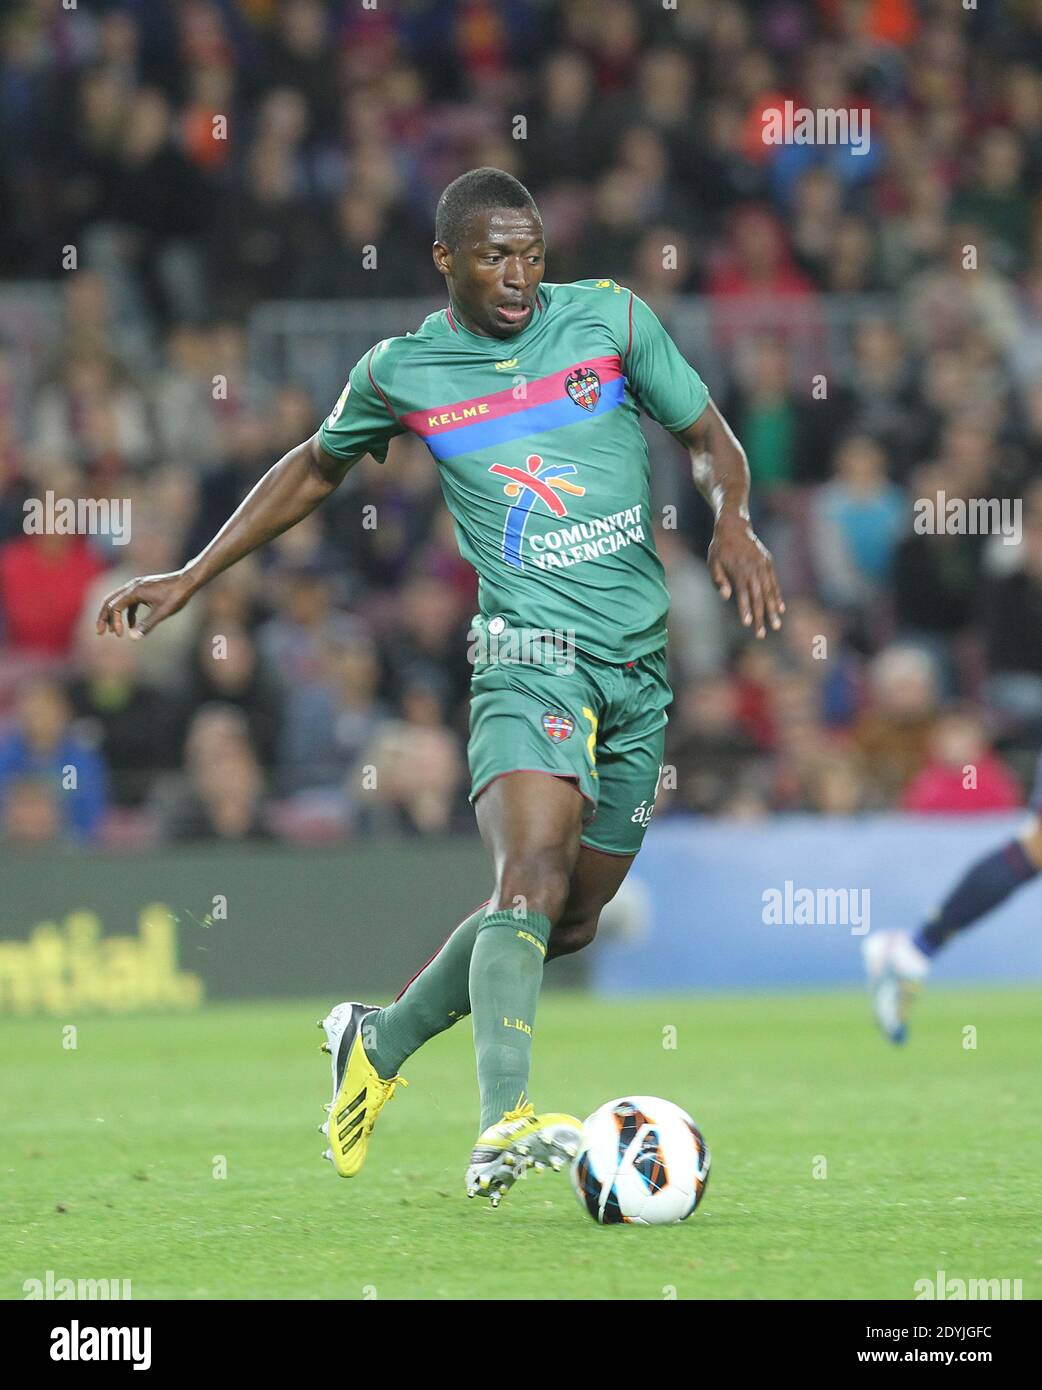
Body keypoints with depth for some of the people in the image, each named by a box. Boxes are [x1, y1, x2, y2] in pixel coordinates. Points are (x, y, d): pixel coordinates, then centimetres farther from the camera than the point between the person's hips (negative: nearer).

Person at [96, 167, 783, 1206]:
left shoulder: (610, 318, 5)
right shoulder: (399, 372, 3)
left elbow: (707, 437, 13)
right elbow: (316, 469, 22)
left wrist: (732, 520, -9)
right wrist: (188, 580, 22)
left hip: (639, 663, 4)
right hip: (529, 653, -4)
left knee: (570, 916, 10)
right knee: (533, 872, -27)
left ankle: (378, 1043, 30)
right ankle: (504, 1127, -40)